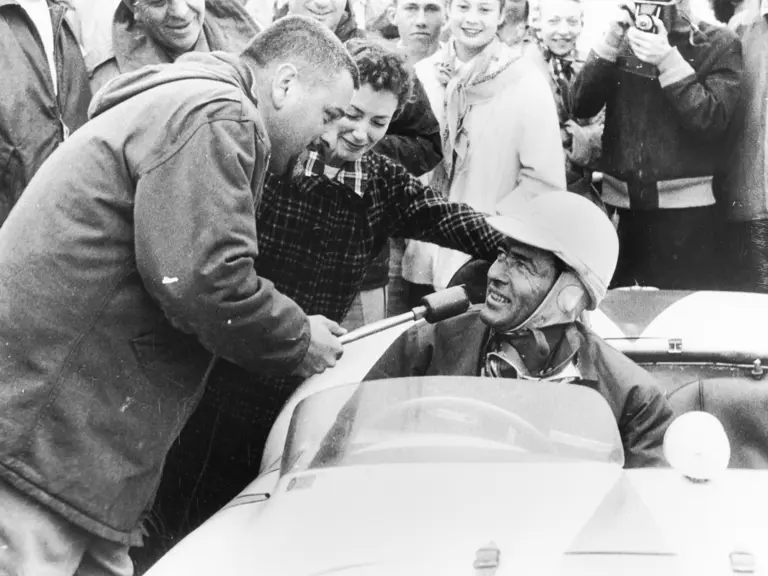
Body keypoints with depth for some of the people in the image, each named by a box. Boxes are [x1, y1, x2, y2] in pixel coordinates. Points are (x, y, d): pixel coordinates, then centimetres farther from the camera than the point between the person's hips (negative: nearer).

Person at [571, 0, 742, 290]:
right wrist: (610, 45, -13)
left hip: (686, 209, -3)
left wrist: (668, 60, -21)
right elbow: (581, 106, -1)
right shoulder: (621, 38, 7)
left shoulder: (718, 44, -3)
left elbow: (713, 120, -14)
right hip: (621, 203, 4)